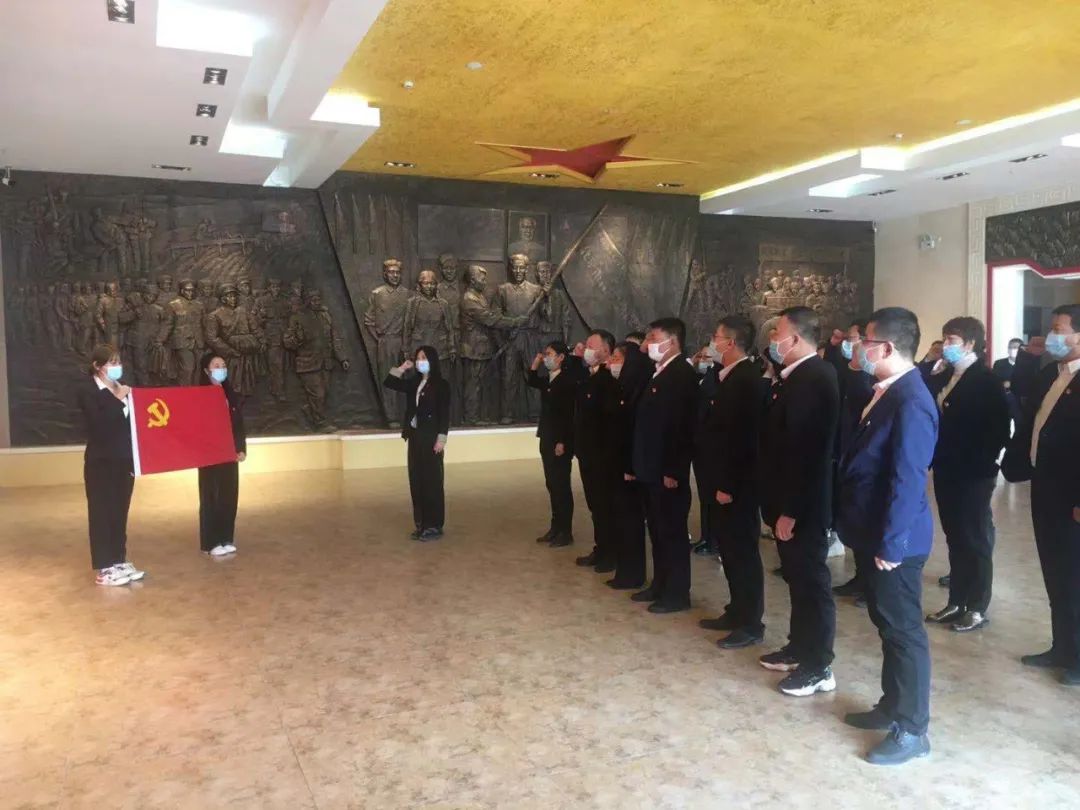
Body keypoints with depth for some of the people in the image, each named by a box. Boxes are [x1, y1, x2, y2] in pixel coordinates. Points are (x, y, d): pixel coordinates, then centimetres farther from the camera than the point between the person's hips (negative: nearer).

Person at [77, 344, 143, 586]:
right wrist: (118, 400, -19)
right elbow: (99, 423, -20)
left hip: (124, 461, 6)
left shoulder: (123, 388, 10)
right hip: (101, 462, -6)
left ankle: (120, 562, 21)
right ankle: (104, 569, 8)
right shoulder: (87, 390, -6)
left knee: (120, 512, 12)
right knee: (102, 513, 1)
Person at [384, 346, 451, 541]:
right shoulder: (414, 382, 11)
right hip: (415, 437, 7)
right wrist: (402, 369, 6)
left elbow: (444, 414, -11)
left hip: (431, 437, -7)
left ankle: (434, 526, 4)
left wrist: (441, 438, -17)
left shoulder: (441, 385, -7)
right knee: (416, 480, 9)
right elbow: (388, 383, 15)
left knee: (431, 481, -2)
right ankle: (421, 523, 18)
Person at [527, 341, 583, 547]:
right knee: (552, 485, 13)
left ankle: (566, 532, 6)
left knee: (562, 486, -2)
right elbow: (532, 381, 29)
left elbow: (569, 415, -17)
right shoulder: (547, 381, 10)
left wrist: (562, 442, -20)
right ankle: (555, 527, 21)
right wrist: (535, 363, 12)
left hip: (561, 441, -8)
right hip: (547, 440, 8)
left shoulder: (568, 380, -14)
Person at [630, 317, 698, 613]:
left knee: (673, 531, 1)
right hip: (651, 468, 9)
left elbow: (683, 427, -21)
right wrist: (638, 463, 13)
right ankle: (660, 585, 28)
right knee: (658, 530, 17)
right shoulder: (658, 374, 14)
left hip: (667, 470, -9)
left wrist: (673, 470, -22)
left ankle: (678, 594, 11)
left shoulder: (683, 374, -15)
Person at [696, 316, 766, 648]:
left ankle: (751, 624, 11)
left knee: (743, 550, 0)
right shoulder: (729, 377, 11)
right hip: (724, 479, 9)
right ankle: (737, 612, 28)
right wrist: (718, 480, 13)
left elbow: (742, 437, -22)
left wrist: (728, 485, -21)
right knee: (729, 548, 16)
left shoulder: (746, 379, -18)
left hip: (737, 483, -9)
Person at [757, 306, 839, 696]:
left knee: (812, 581, 2)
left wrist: (789, 511, -23)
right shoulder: (799, 376, 9)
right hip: (791, 501, 10)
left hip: (803, 505, -10)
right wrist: (782, 505, 15)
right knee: (798, 579, 20)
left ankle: (819, 667, 15)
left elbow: (803, 450, -25)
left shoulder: (812, 379, -22)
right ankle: (800, 648, 35)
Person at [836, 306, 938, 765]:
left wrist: (890, 543, -21)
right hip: (874, 532, 10)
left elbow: (908, 480, -24)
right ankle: (893, 706, 35)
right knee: (886, 623, 20)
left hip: (893, 540, -9)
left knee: (904, 629, 3)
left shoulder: (910, 402, -22)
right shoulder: (885, 392, 8)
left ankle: (912, 730, 17)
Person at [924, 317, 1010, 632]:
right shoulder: (942, 380, 10)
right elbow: (934, 420, 10)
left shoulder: (987, 382, -11)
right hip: (946, 472, 7)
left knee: (976, 540, 5)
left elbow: (1000, 430, -15)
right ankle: (957, 602, 26)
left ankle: (977, 608, 17)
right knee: (955, 539, 15)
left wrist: (981, 463, -16)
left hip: (972, 475, -7)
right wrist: (935, 459, 0)